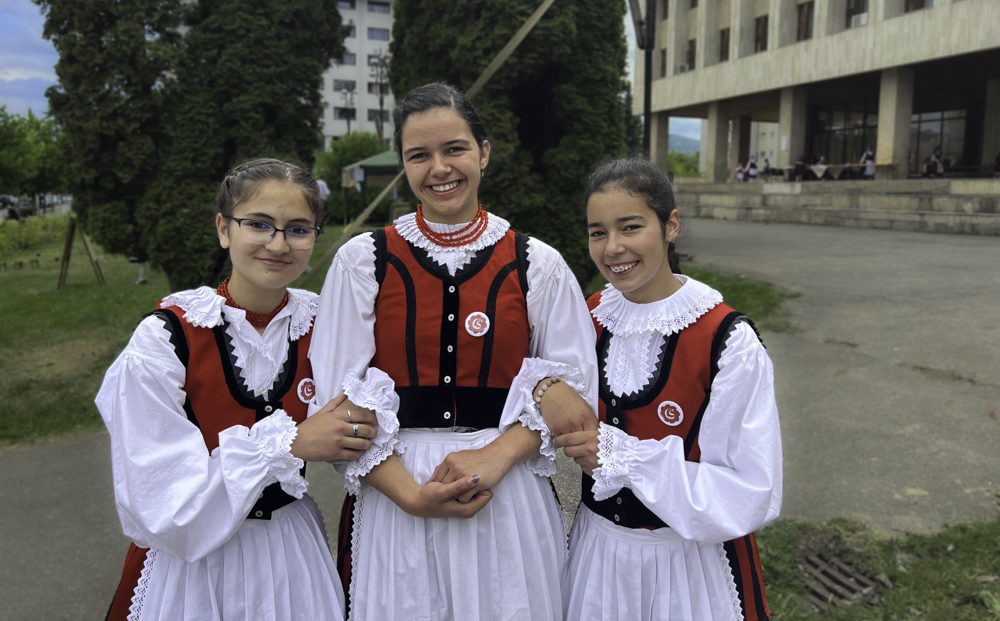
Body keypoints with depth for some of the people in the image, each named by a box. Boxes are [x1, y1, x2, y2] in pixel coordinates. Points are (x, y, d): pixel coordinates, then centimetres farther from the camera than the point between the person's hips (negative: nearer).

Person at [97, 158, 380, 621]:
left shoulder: (320, 326, -8)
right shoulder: (164, 339, -19)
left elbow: (350, 435, 6)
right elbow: (159, 503, -21)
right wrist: (288, 443, -26)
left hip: (294, 555, 4)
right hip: (194, 568, -3)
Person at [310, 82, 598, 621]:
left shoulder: (537, 265, 1)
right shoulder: (362, 262, -1)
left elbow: (574, 385, 1)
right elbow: (339, 401, -3)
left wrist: (497, 455, -14)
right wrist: (410, 494, -14)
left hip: (510, 495, 1)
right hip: (393, 494, 0)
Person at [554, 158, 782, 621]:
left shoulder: (728, 343, -21)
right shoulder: (588, 319, -6)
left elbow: (752, 494, -21)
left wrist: (623, 456, -23)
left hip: (689, 563, -4)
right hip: (596, 547, 4)